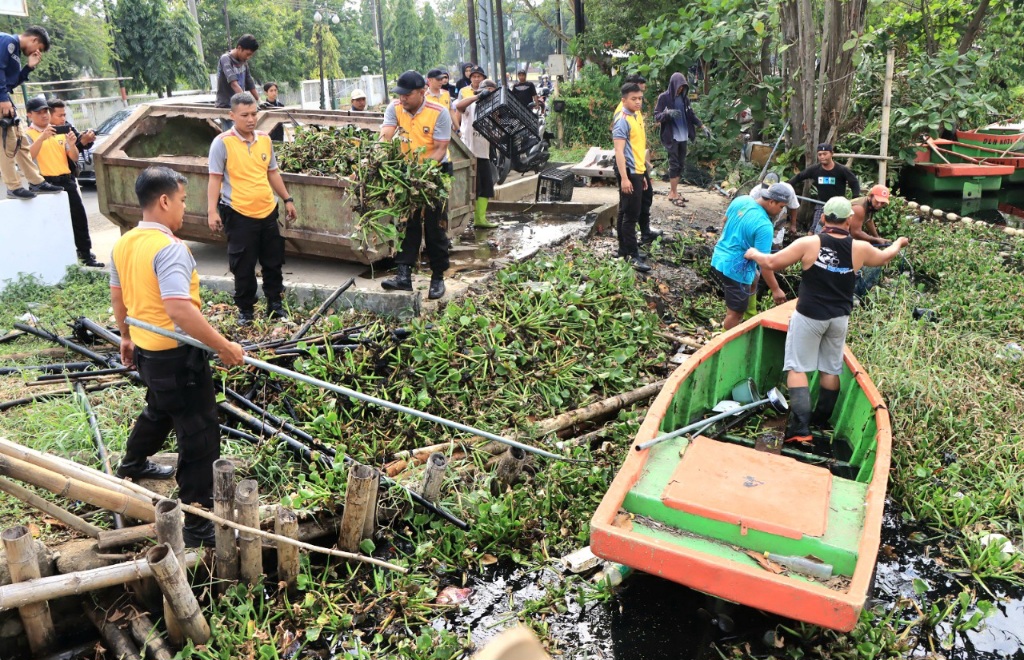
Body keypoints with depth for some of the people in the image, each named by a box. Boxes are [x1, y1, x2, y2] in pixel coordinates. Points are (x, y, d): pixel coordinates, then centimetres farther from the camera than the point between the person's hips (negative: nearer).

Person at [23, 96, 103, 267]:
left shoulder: (60, 131, 14)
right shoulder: (28, 134, 0)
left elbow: (74, 158, 12)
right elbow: (28, 156, -17)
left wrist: (71, 144, -8)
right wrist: (42, 137, -27)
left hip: (66, 179, 5)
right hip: (47, 182, -5)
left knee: (79, 216, 5)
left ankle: (86, 254, 12)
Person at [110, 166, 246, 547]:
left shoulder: (123, 244, 5)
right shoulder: (169, 248, -24)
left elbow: (118, 297, 17)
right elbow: (180, 311, -33)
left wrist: (126, 337, 31)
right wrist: (224, 347, -26)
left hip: (145, 351, 9)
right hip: (177, 356, -9)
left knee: (159, 410, 34)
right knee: (199, 437, 0)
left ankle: (132, 464, 59)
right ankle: (198, 526, 7)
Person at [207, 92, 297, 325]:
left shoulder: (265, 139, 7)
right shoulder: (222, 142, -8)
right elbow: (215, 179, -8)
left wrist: (287, 199, 16)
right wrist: (212, 211, -14)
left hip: (268, 212, 5)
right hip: (239, 215, -5)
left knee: (273, 262, 12)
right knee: (243, 267, 5)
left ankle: (275, 304, 26)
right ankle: (245, 310, 19)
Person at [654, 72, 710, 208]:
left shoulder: (684, 98, 9)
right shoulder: (664, 97, -6)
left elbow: (691, 115, 15)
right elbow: (656, 117, -8)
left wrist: (703, 126, 6)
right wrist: (667, 113, -28)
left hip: (683, 136, 6)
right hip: (671, 137, -6)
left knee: (681, 165, 7)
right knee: (674, 165, -5)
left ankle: (673, 191, 16)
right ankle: (673, 193, 3)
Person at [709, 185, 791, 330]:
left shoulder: (741, 199, -4)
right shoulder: (764, 226, -26)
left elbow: (725, 220, 15)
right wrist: (775, 289, -15)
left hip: (719, 258, 9)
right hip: (735, 269, -9)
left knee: (753, 278, 34)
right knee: (735, 314, 5)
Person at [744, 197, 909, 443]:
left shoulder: (808, 244, -15)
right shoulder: (860, 248, -4)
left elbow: (772, 263, -11)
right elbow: (884, 257, 18)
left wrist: (754, 254, 10)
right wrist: (899, 243, 40)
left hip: (809, 316, -4)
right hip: (839, 319, 4)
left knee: (797, 368, 1)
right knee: (831, 369, 16)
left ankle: (800, 427, -7)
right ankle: (821, 420, 29)